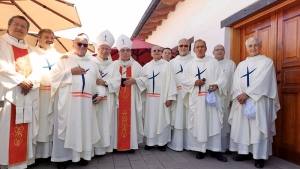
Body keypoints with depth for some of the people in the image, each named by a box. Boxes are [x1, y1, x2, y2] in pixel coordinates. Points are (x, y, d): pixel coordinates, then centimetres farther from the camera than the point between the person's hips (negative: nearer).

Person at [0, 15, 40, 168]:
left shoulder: (29, 49, 20)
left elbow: (36, 70, 9)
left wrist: (30, 82, -10)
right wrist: (21, 81, -15)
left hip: (27, 95, 5)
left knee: (23, 132, 6)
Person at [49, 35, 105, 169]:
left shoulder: (92, 63, 18)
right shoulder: (64, 60, 8)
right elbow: (53, 76, -2)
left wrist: (100, 94, 2)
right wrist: (70, 72, -10)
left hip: (86, 102, 3)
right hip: (67, 101, -2)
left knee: (85, 127, 5)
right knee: (67, 128, 1)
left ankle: (82, 155, 18)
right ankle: (63, 157, 14)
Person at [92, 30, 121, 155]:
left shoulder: (113, 66, 13)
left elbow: (117, 82, 0)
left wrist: (105, 82, -13)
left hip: (108, 100, 3)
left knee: (106, 123, 7)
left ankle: (104, 146, 18)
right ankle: (94, 148, 7)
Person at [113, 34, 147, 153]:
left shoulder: (136, 65, 7)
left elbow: (144, 78, 6)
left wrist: (135, 80, -10)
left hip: (132, 99, 1)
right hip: (117, 98, 0)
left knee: (131, 119, 3)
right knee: (118, 119, 1)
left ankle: (131, 144, 13)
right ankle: (117, 144, 12)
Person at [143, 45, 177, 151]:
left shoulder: (167, 65, 0)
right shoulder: (146, 66, 9)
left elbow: (171, 81, -5)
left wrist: (170, 97, -11)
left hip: (162, 97, -2)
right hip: (150, 98, 3)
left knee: (162, 119, 4)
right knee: (150, 119, 7)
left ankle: (162, 142, 15)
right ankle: (150, 142, 19)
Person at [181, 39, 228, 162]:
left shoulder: (213, 62, 8)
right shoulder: (189, 65, 9)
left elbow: (221, 77, 2)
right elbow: (184, 79, 3)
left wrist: (217, 85, -17)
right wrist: (194, 82, -13)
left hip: (211, 97, 0)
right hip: (196, 99, 0)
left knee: (214, 123, 2)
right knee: (198, 124, 4)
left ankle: (215, 150, 12)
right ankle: (200, 149, 16)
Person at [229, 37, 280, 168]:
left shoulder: (267, 62, 2)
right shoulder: (241, 64, 16)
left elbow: (262, 81, -11)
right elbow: (236, 81, 5)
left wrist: (246, 94, -17)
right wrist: (239, 95, -13)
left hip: (259, 101, -4)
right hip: (241, 101, 5)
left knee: (258, 127, -3)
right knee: (242, 127, 6)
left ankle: (260, 156, 7)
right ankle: (245, 152, 17)